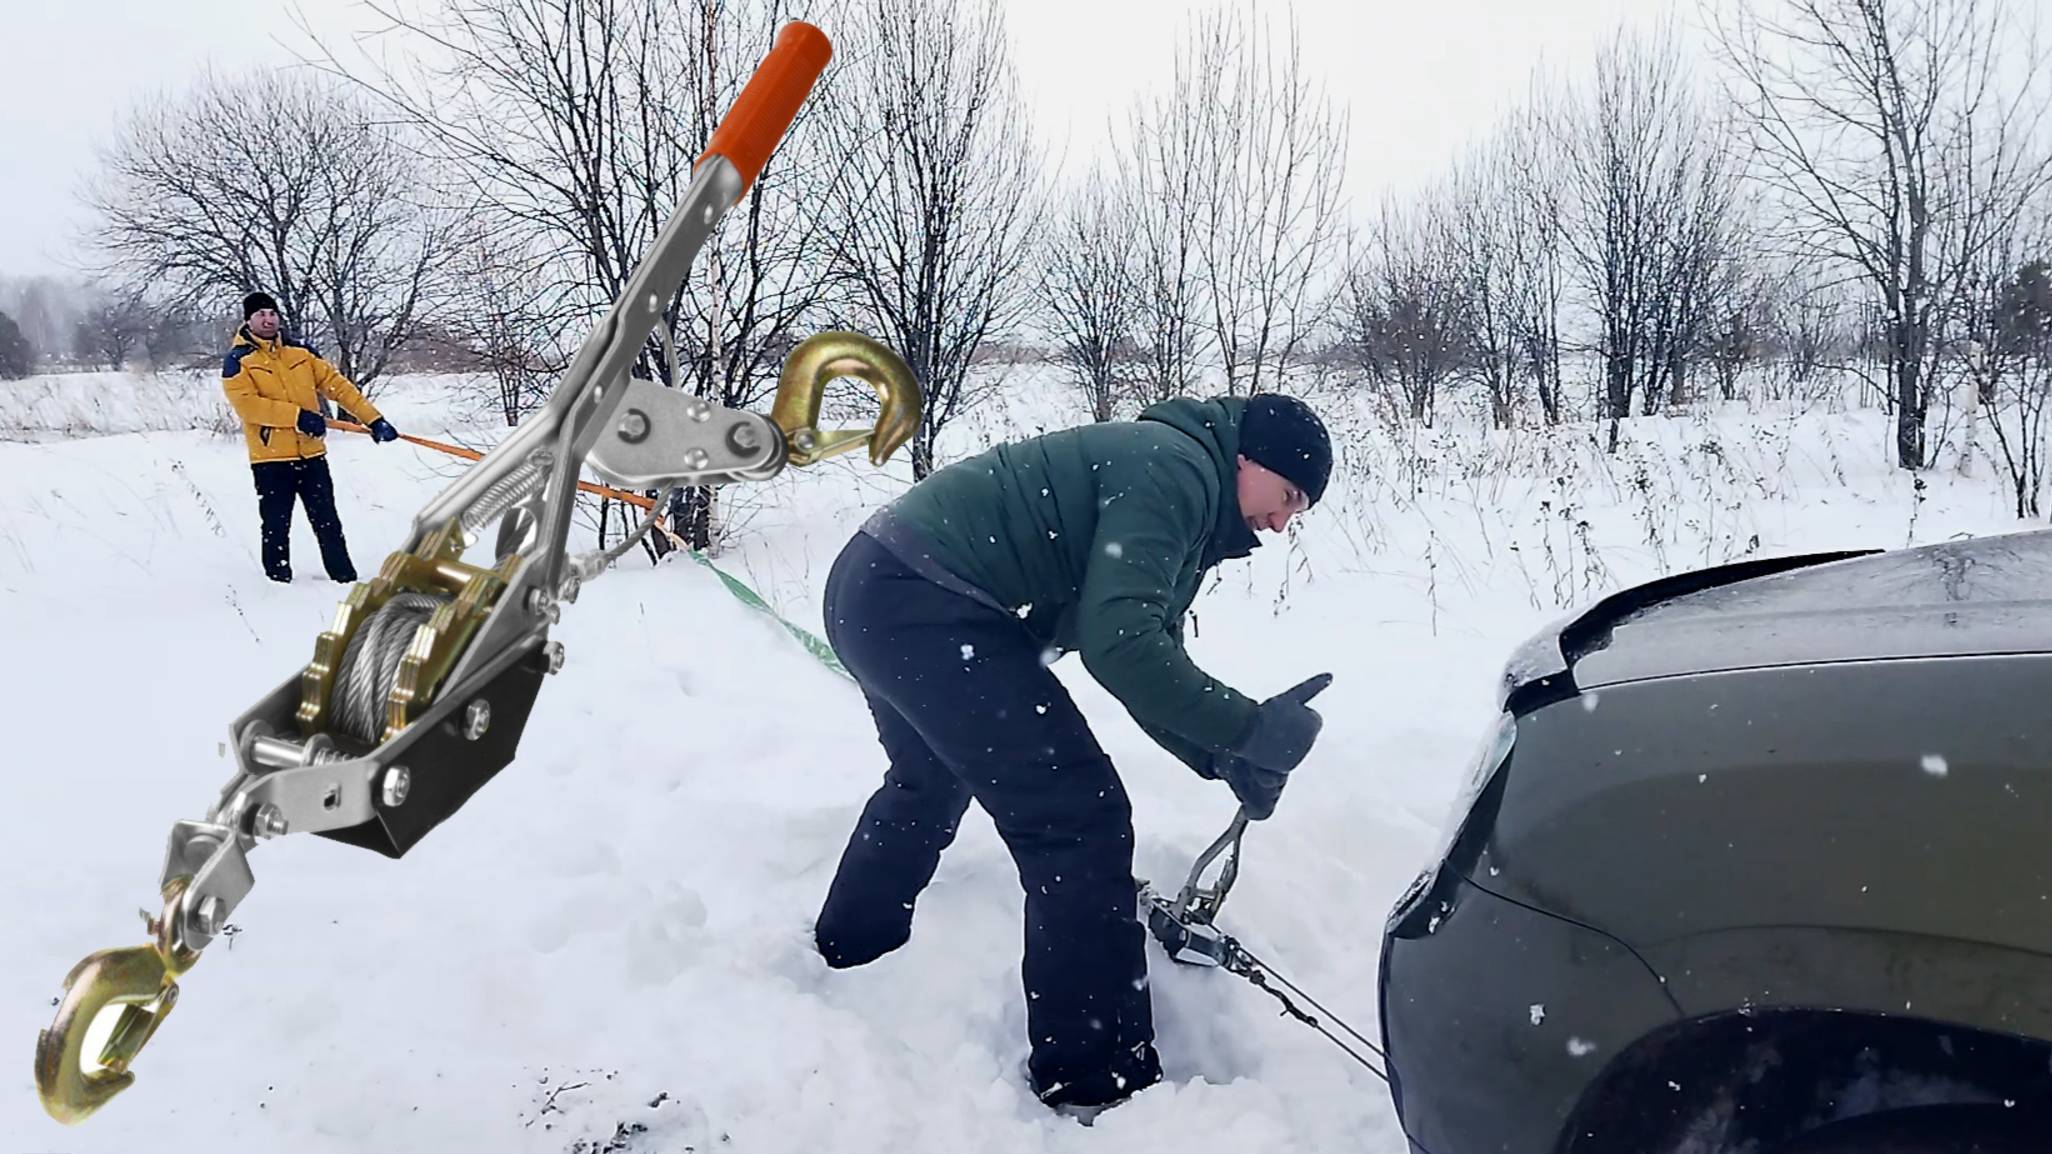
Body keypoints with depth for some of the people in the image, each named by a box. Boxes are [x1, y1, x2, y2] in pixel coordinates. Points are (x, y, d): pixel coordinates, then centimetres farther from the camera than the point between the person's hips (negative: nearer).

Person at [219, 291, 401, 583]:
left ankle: (346, 579, 15)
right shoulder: (237, 360, -3)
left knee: (328, 524, 8)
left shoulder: (301, 352, 9)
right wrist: (297, 415, -21)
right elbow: (246, 403, -16)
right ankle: (279, 582, 18)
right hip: (270, 459, -3)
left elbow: (337, 385, 7)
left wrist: (373, 418, -1)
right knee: (276, 528, 5)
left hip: (311, 454, 3)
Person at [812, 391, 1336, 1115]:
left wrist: (1227, 761, 9)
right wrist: (1249, 729, -15)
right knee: (1080, 822, -8)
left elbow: (1151, 660, 21)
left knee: (928, 783, 33)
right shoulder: (1178, 468, -12)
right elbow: (1119, 644, -23)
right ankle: (1098, 1082, 2)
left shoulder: (1177, 485, 20)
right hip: (928, 604, -12)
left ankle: (845, 954, 55)